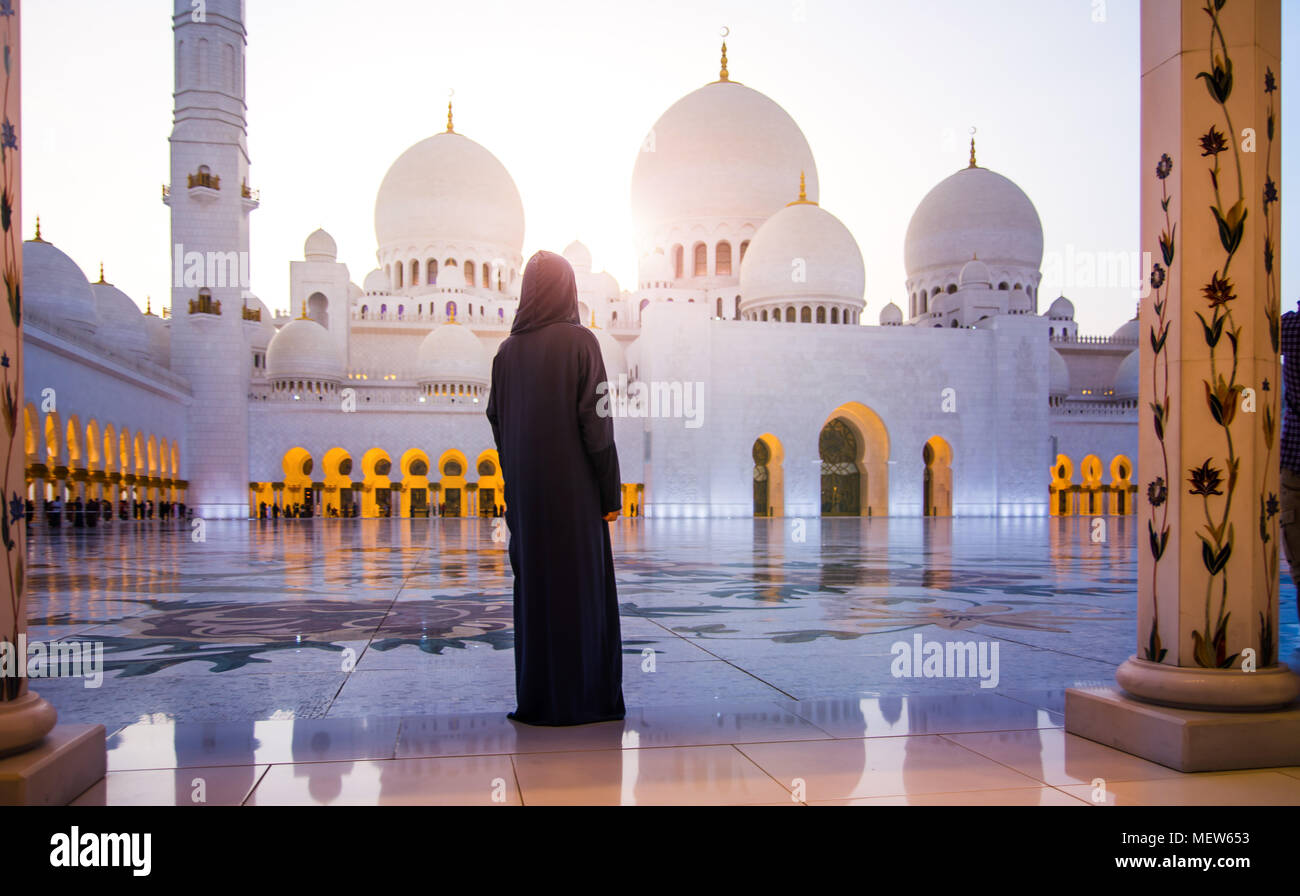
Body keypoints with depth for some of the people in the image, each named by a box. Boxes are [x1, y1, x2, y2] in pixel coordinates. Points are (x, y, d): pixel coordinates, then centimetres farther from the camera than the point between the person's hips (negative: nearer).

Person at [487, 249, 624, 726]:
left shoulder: (508, 350, 6)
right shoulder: (580, 341, -8)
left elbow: (496, 422, 8)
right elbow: (596, 419, -12)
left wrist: (513, 485, 16)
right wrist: (610, 491, -8)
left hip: (525, 490, 5)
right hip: (573, 488, -4)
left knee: (533, 588, 10)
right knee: (581, 588, 2)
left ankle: (536, 700, 15)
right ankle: (585, 698, 7)